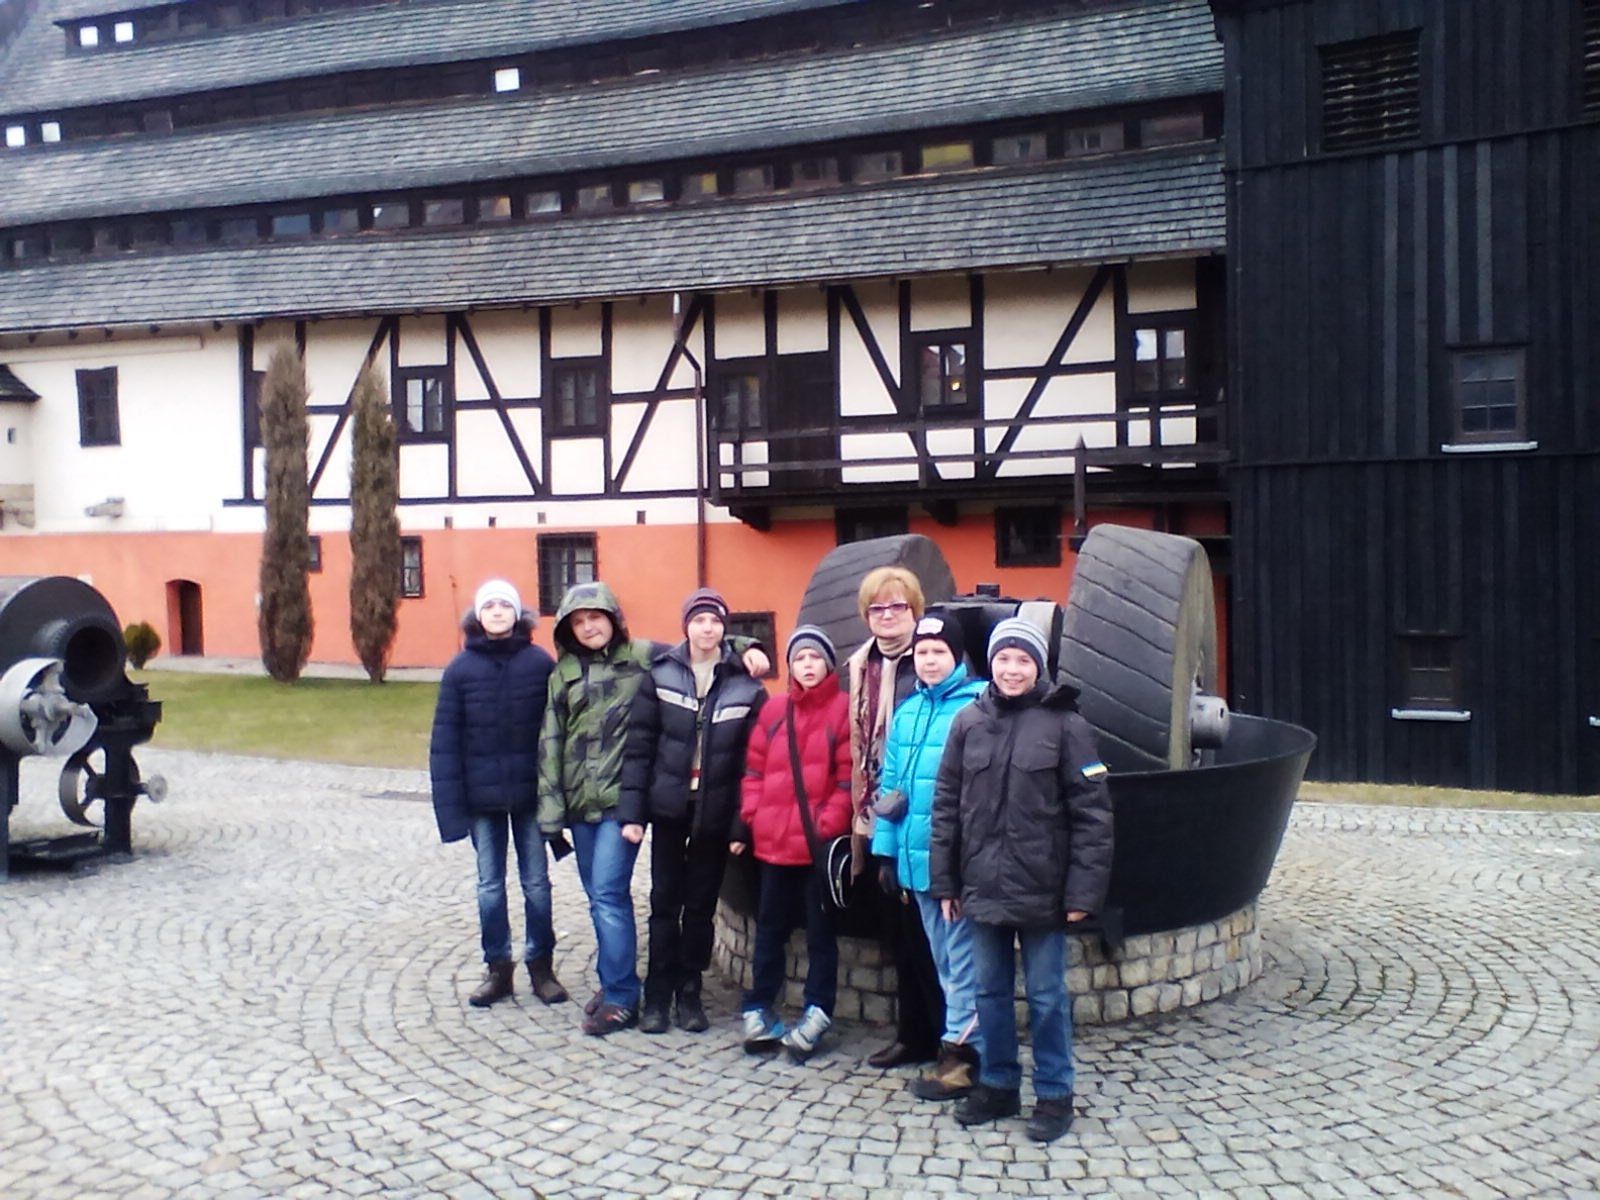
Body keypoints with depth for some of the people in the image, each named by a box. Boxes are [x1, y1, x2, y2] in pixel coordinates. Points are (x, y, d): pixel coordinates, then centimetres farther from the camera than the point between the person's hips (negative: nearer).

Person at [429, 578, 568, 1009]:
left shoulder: (540, 663, -4)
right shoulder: (461, 668, -1)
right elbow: (445, 738, -2)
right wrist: (450, 802, -8)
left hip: (531, 794, -1)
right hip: (483, 796, 1)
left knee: (536, 883, 10)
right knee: (490, 885, 11)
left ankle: (540, 965, 23)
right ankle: (497, 968, 24)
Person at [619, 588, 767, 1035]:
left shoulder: (746, 685, -3)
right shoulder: (660, 675, -1)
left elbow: (752, 759, -4)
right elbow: (639, 746, -3)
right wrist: (631, 811, -8)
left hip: (715, 812, 0)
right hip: (668, 807, 0)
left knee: (701, 905, 10)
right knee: (665, 902, 6)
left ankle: (689, 994, 22)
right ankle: (657, 995, 17)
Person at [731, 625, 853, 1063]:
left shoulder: (844, 710, -3)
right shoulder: (773, 713, 11)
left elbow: (848, 776, -7)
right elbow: (754, 772, 11)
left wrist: (827, 825, -13)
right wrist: (746, 823, 4)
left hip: (820, 841, -4)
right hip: (774, 841, 4)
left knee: (820, 929, 7)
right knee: (769, 927, 12)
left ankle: (816, 1016, 15)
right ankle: (759, 1010, 20)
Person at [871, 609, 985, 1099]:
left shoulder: (977, 705, -9)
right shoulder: (907, 711, 12)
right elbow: (890, 783, 15)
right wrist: (886, 849, 12)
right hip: (916, 855, 7)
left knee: (962, 959, 1)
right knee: (945, 959, 16)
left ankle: (961, 1053, 10)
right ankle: (966, 1044, 27)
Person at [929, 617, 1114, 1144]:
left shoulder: (1064, 723, -7)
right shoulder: (968, 722, 4)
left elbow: (1091, 813, -8)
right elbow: (946, 805, 7)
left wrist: (1083, 891, -12)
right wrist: (945, 882, 5)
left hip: (1042, 890, -3)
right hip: (983, 887, 4)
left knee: (1047, 996, 8)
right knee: (990, 991, 14)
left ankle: (1054, 1095, 22)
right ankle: (997, 1085, 30)